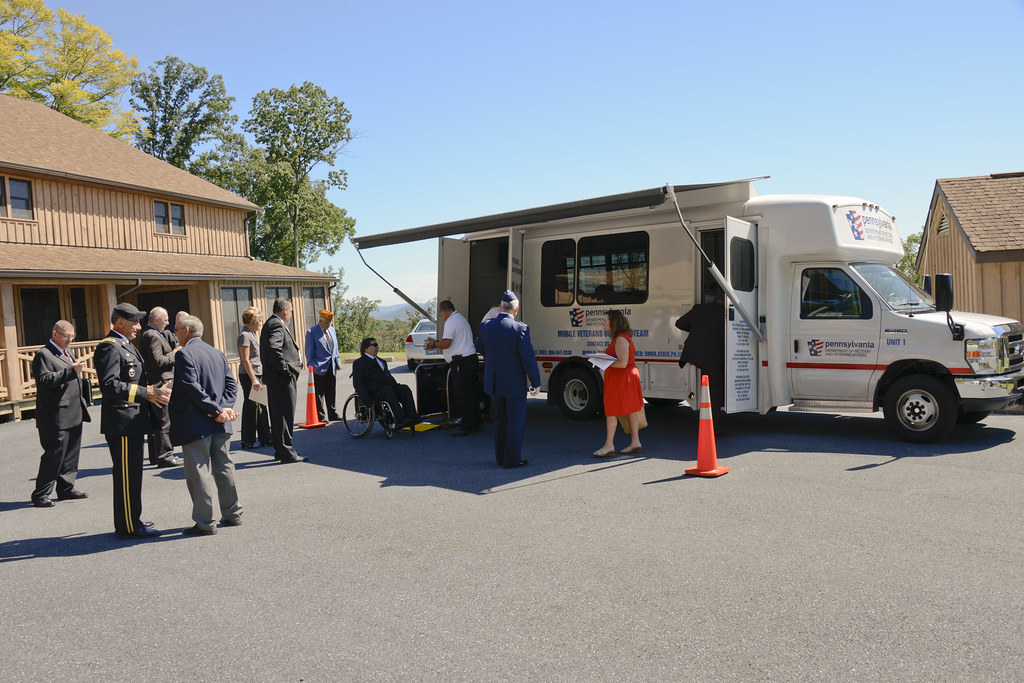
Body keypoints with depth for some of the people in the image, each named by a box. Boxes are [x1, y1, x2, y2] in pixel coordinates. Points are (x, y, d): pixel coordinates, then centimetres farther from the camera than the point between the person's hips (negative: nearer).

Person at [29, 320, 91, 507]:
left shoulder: (67, 352, 19)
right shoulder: (43, 355, -10)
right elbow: (44, 380, -22)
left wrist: (81, 403, 23)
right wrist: (70, 370, -27)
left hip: (74, 414, 9)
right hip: (56, 417, -9)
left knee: (71, 453, 12)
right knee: (54, 455, -5)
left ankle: (66, 488, 22)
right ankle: (40, 494, 4)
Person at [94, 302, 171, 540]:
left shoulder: (125, 346, 18)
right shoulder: (109, 347, -15)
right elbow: (109, 385, -25)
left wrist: (153, 391, 10)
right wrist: (147, 393, -26)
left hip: (132, 421, 10)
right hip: (122, 422, -10)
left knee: (130, 474, 17)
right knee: (127, 475, -3)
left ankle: (129, 522, 27)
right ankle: (129, 527, 5)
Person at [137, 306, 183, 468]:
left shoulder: (145, 334, 16)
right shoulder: (153, 336, -16)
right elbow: (157, 361, -23)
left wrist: (173, 349, 9)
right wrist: (174, 354, -11)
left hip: (154, 384, 11)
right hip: (161, 383, -11)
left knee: (156, 421, 16)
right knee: (165, 422, -5)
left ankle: (155, 455, 24)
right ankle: (164, 456, -1)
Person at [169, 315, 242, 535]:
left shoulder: (184, 354, -10)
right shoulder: (218, 354, 13)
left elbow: (192, 388, -19)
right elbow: (231, 385, 8)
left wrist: (216, 410, -16)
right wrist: (223, 408, -4)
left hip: (195, 425, -7)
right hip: (220, 426, 7)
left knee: (199, 472, -1)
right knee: (223, 468, 15)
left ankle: (204, 523, 3)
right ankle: (232, 514, 23)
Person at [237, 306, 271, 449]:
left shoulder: (253, 334, 16)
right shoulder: (245, 335, -13)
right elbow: (245, 360, -18)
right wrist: (253, 379, -20)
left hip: (258, 374, 9)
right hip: (249, 376, -9)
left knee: (261, 406, 10)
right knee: (251, 408, -2)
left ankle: (265, 438, 15)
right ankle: (247, 441, 6)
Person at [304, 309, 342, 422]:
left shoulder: (332, 330, 13)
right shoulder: (311, 332, -7)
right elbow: (309, 352, -7)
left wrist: (338, 362, 14)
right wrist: (312, 366, -11)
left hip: (332, 366, 6)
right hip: (319, 367, -6)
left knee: (332, 393, 11)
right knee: (319, 394, -1)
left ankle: (332, 415, 19)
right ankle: (321, 416, 5)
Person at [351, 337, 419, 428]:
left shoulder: (380, 361, 30)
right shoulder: (359, 363, 5)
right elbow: (357, 383, -5)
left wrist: (396, 383, 11)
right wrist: (367, 399, -21)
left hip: (389, 387, 7)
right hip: (374, 391, -7)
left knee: (405, 389, -20)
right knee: (388, 392, -36)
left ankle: (412, 417, -32)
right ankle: (401, 420, -43)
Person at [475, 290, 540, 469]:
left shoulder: (486, 326, -2)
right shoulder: (519, 328, -19)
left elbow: (480, 348, 15)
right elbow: (528, 357, -18)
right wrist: (535, 382, -9)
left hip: (494, 382, 6)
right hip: (514, 384, -5)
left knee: (500, 419, 19)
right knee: (516, 422, 6)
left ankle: (500, 457, 27)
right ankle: (512, 459, 10)